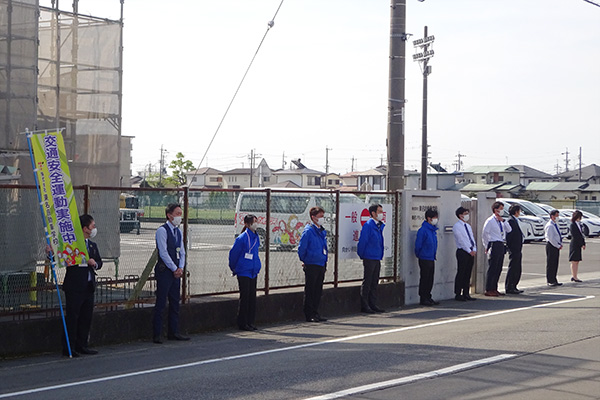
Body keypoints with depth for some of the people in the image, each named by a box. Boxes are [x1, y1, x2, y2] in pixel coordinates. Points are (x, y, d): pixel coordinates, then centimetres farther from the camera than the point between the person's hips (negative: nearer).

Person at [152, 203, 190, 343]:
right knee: (161, 303, -6)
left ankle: (173, 332, 16)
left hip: (176, 271, 8)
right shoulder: (162, 230, -10)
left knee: (175, 302, 10)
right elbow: (163, 253, -14)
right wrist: (175, 269, -12)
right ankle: (157, 335, -3)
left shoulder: (179, 231, 14)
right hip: (164, 270, -8)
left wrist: (181, 268, 0)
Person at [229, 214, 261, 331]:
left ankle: (250, 322, 15)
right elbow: (233, 253, -6)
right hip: (243, 272, -7)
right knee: (244, 297, -3)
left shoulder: (256, 237, 9)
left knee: (252, 296, 8)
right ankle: (242, 323, 4)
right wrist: (234, 268, 4)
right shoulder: (242, 238, -14)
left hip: (253, 272, 7)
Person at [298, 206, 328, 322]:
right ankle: (309, 315, 3)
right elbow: (301, 248, -11)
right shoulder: (308, 230, -11)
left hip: (321, 265, 8)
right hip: (311, 265, -8)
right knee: (310, 291, -1)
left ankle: (315, 314, 19)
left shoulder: (322, 231, 13)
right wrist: (304, 261, -1)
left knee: (318, 291, 11)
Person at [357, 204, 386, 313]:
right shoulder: (368, 225, -13)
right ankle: (364, 306, 3)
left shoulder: (380, 226, 12)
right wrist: (362, 255, -6)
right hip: (369, 259, -8)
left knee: (374, 283, 12)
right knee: (367, 283, -2)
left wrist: (380, 256, 17)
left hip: (377, 259, 8)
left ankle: (373, 305, 18)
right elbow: (362, 241, -12)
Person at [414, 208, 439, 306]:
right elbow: (418, 245, -13)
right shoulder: (423, 230, -16)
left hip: (431, 259, 8)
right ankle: (423, 299, 3)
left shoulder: (433, 230, 11)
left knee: (430, 279, 12)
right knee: (424, 279, -2)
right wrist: (419, 255, -3)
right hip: (424, 259, -8)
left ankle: (428, 297, 20)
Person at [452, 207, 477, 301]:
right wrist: (469, 251, -14)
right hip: (462, 252, -7)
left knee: (468, 274, 8)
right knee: (461, 273, -6)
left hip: (471, 252, 7)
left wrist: (474, 249, 0)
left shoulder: (468, 226, 18)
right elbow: (461, 240, -12)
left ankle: (466, 294, 12)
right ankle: (458, 294, -2)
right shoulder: (457, 226, -7)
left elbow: (472, 238, 15)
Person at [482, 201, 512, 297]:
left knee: (499, 269, 10)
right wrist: (487, 247, -5)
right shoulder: (490, 221, -8)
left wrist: (503, 220, -2)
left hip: (501, 245, 8)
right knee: (492, 268, -7)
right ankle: (488, 290, -4)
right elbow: (484, 234, -7)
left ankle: (494, 289, 16)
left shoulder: (501, 221, 15)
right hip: (494, 245, -8)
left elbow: (509, 230, 8)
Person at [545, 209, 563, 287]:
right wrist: (558, 246, -15)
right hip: (551, 246, -9)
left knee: (555, 264, 12)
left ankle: (554, 280, 18)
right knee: (550, 264, -5)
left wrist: (560, 244, 8)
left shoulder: (556, 225, 16)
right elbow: (551, 238, -19)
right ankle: (550, 281, -1)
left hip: (556, 246, 9)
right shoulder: (549, 226, -15)